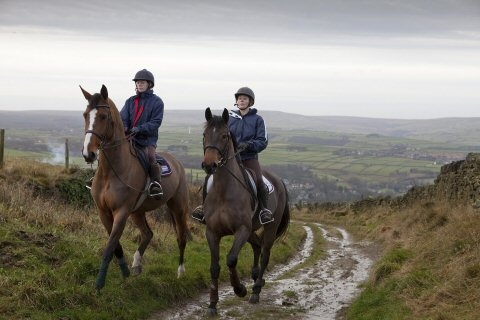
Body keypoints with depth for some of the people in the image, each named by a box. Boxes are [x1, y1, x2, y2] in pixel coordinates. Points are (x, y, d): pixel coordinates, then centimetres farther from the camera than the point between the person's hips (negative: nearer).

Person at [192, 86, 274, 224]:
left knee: (258, 180, -28)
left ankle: (264, 210, -11)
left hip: (249, 157, -2)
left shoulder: (257, 119, 4)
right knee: (209, 177, -14)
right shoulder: (230, 118, 12)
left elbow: (263, 141, -1)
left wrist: (248, 145, -18)